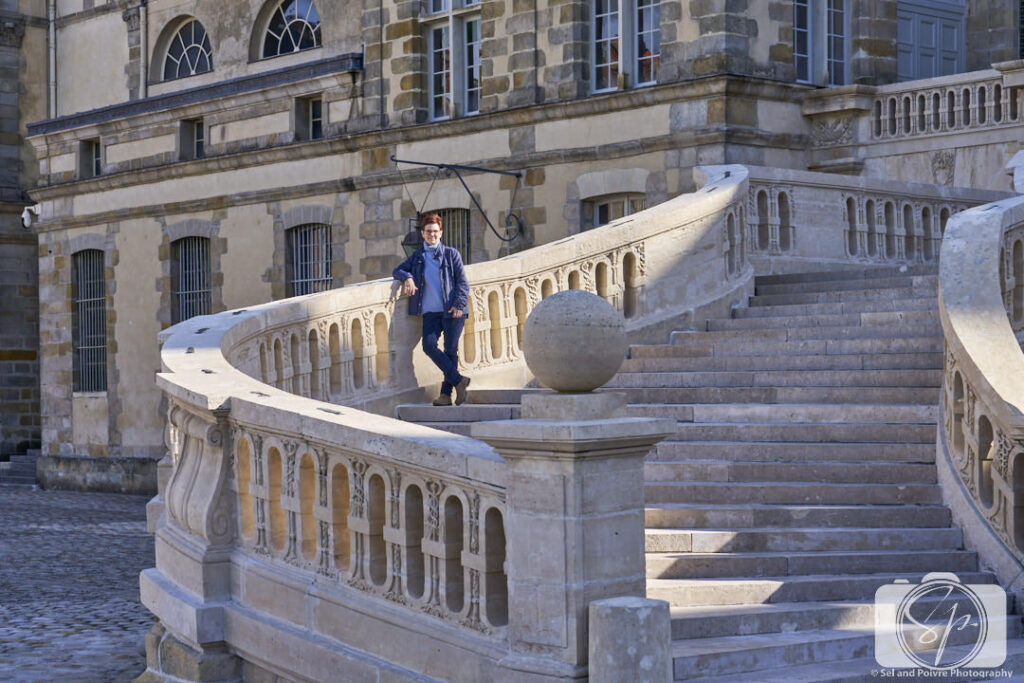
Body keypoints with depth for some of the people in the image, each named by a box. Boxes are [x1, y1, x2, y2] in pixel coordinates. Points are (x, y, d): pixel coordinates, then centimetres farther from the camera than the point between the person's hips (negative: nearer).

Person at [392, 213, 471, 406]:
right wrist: (407, 278, -9)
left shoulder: (451, 254, 8)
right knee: (429, 345, -17)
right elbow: (398, 270, 14)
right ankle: (458, 381, -9)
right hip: (431, 311, 2)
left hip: (452, 310, -2)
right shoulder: (417, 256, 17)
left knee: (450, 350, -6)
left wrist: (458, 304, -9)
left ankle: (446, 393, 0)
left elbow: (463, 282, 5)